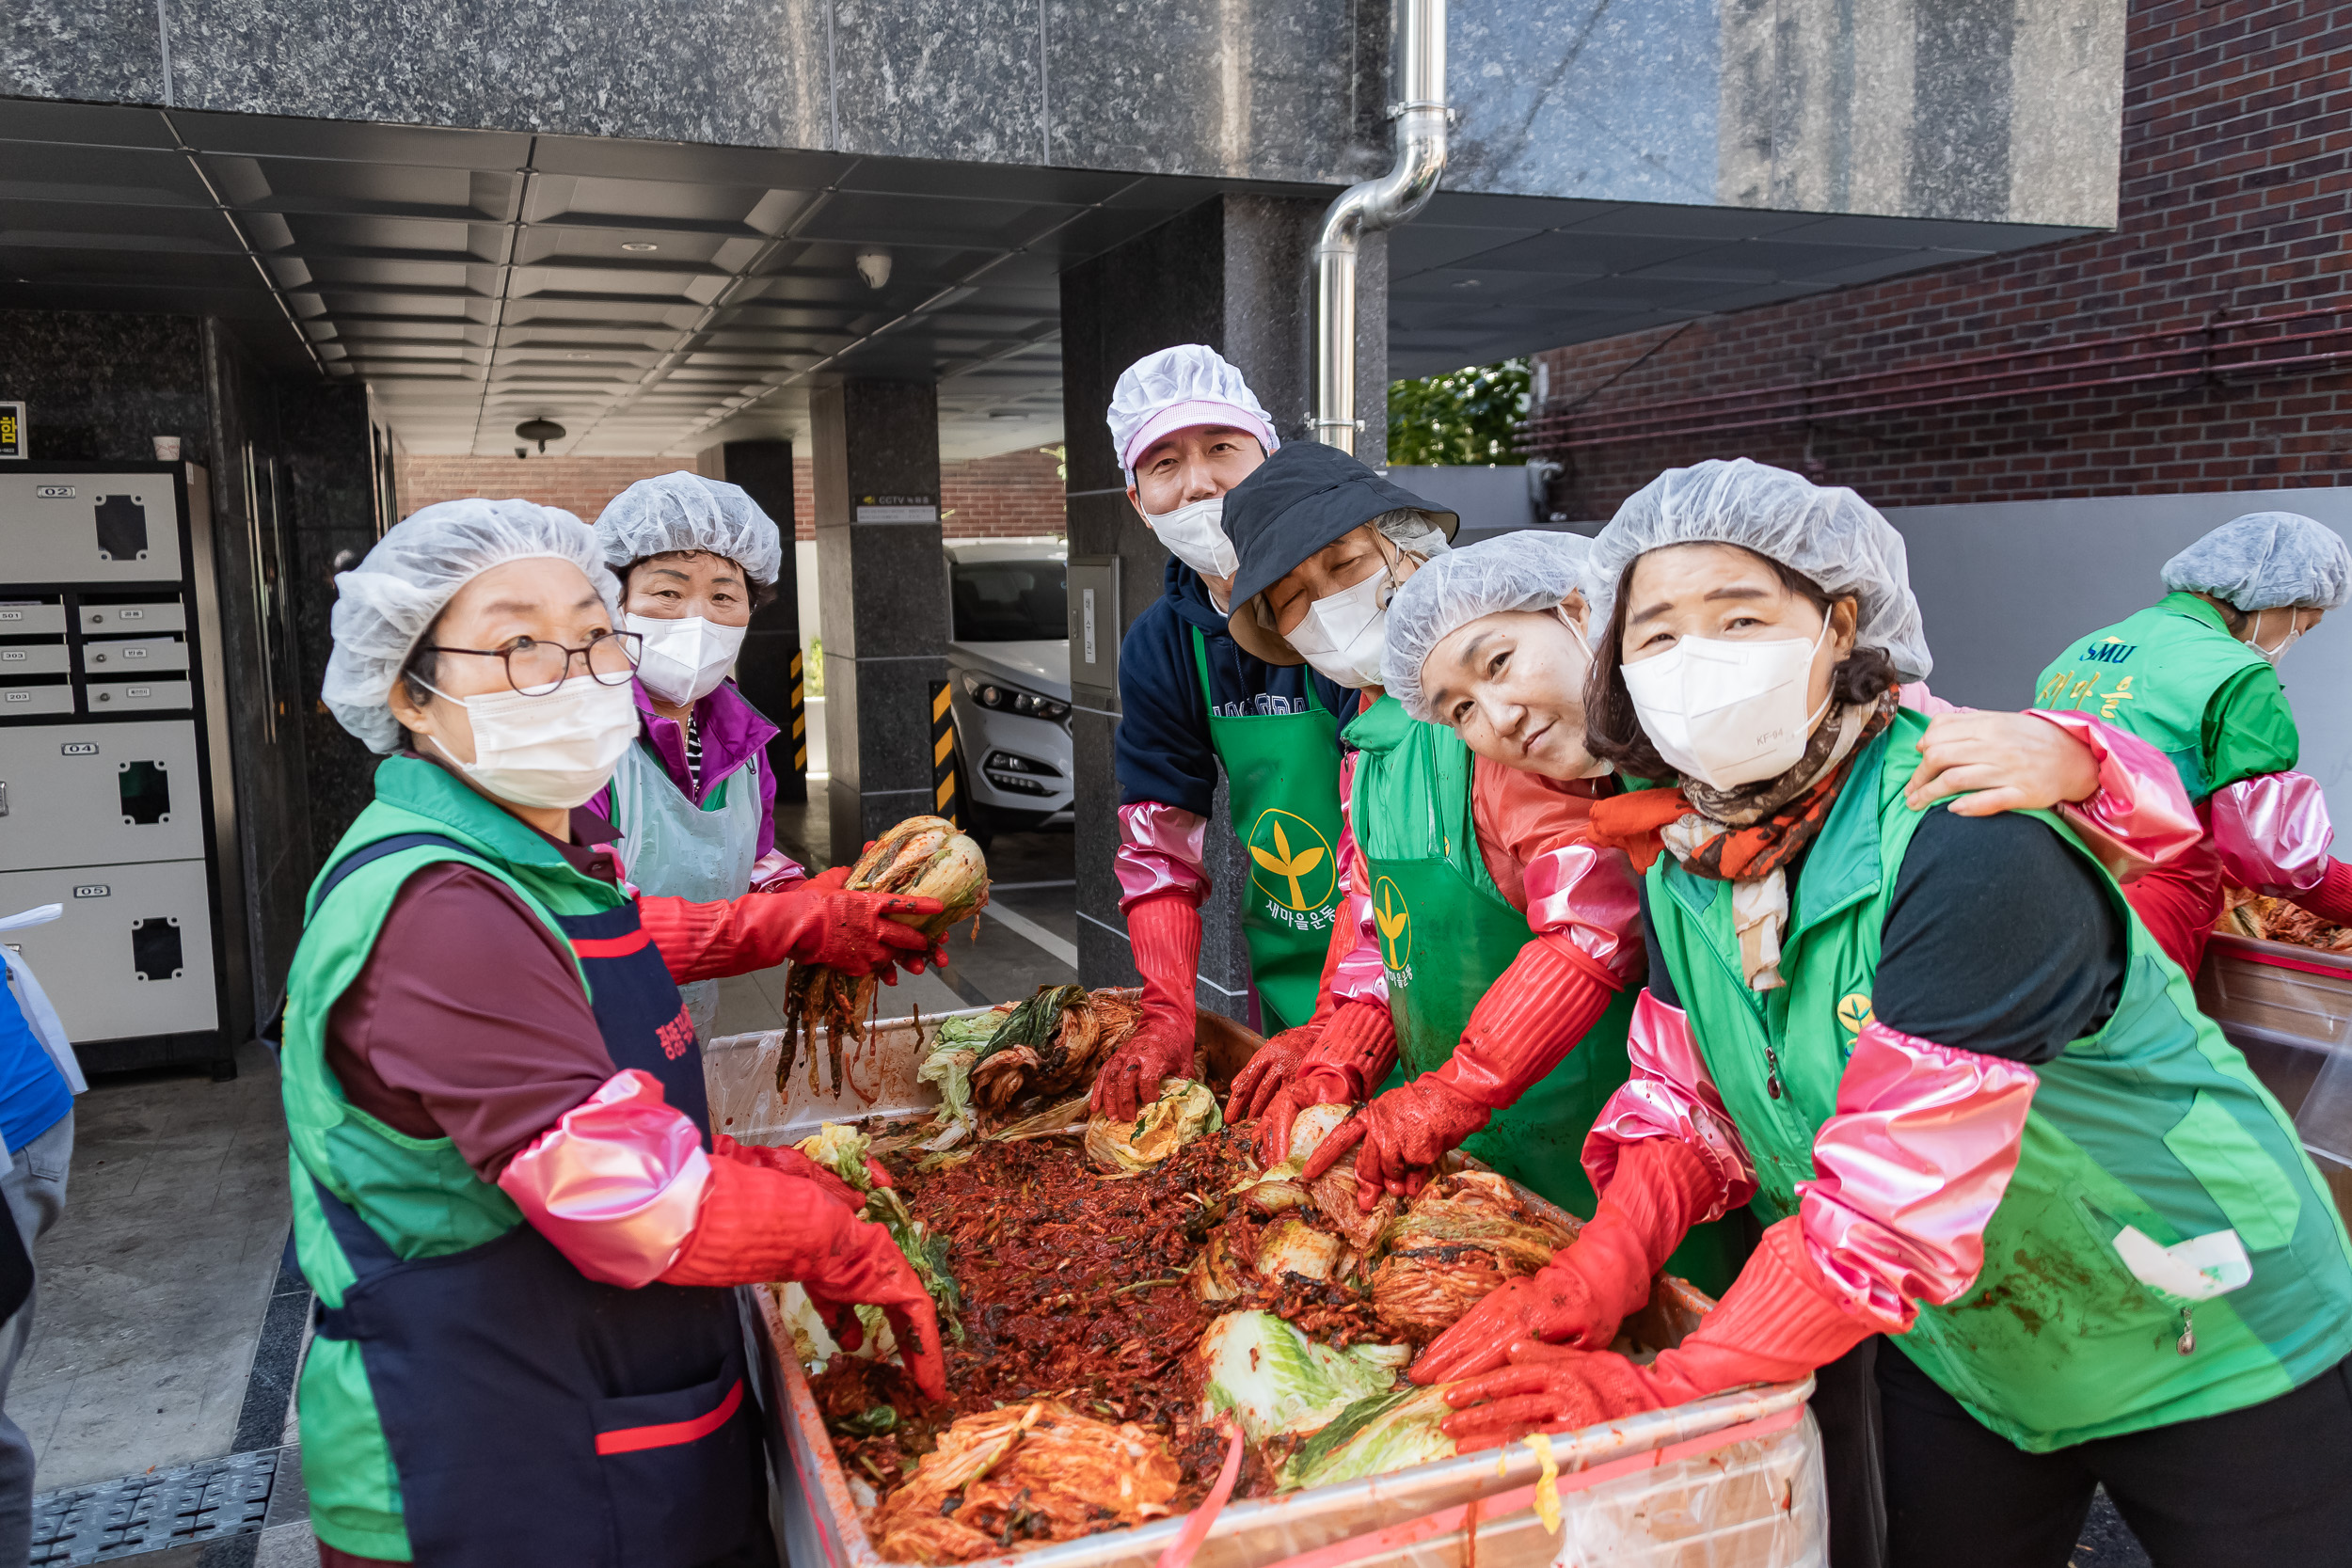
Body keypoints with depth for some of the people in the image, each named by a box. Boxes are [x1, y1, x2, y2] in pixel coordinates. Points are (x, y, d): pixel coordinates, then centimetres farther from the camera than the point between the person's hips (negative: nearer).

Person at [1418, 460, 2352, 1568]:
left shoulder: (1971, 851, -34)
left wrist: (1666, 1390, -29)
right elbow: (1684, 1102, -4)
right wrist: (1596, 1268, -22)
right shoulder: (1684, 854, -10)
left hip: (2212, 1347, -5)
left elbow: (1895, 1200, -36)